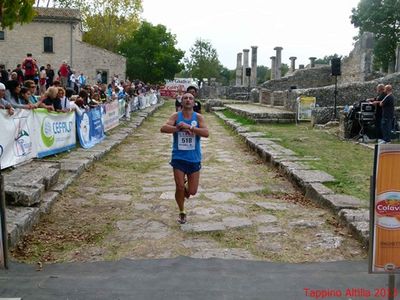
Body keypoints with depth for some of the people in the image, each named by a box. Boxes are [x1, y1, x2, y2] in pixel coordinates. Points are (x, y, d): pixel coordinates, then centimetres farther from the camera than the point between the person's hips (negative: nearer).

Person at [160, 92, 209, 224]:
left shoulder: (199, 117, -4)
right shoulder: (176, 116, -4)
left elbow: (206, 133, -19)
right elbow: (163, 128, -18)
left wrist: (189, 127, -27)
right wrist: (179, 128, -27)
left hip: (194, 159, 1)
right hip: (178, 158, -1)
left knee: (192, 191, 5)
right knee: (179, 187, -3)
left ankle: (186, 188, 43)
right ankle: (182, 212, 22)